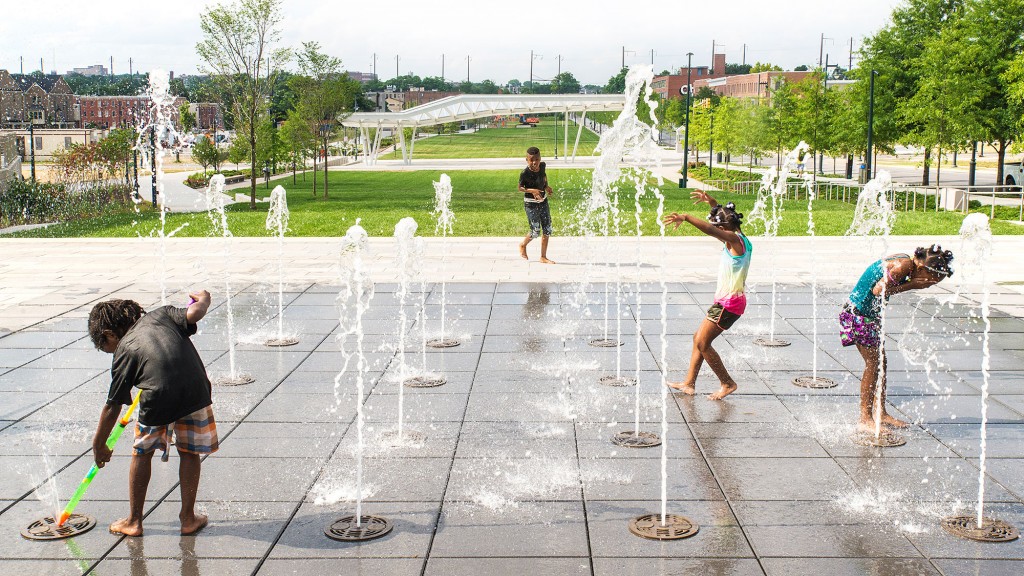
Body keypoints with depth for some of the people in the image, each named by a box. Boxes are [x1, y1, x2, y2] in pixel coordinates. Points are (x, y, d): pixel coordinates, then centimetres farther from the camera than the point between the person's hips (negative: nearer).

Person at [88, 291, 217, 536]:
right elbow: (195, 313, 2)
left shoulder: (124, 351, 13)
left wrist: (98, 446, 25)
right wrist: (202, 298, 26)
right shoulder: (161, 314, 18)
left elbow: (112, 407, 15)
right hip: (196, 391, 2)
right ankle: (188, 518, 27)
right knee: (189, 452, 22)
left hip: (158, 399, -2)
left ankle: (134, 521, 31)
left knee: (142, 453, 22)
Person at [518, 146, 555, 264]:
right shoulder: (525, 173, -22)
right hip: (531, 203, -6)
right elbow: (520, 188, -11)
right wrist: (531, 191, -27)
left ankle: (543, 257, 14)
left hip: (543, 201, 6)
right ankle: (523, 245, 28)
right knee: (535, 231, -5)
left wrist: (546, 186, 3)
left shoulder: (542, 166, -6)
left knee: (547, 230, 4)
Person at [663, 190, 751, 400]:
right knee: (699, 338, 15)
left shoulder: (734, 239, -15)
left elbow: (711, 230, -32)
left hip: (729, 303, -10)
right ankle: (689, 383, 21)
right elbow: (723, 218, 31)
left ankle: (728, 383, 4)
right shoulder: (737, 239, 12)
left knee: (702, 343, -5)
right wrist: (712, 203, 21)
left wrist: (685, 217, -33)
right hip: (726, 301, 10)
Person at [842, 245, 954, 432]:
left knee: (881, 363, 13)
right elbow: (878, 290, -24)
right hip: (858, 314, -10)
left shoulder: (907, 262, 4)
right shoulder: (904, 265, -24)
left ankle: (881, 414, 22)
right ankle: (865, 419, -3)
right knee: (873, 363, -7)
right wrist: (909, 286, -21)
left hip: (871, 314, 10)